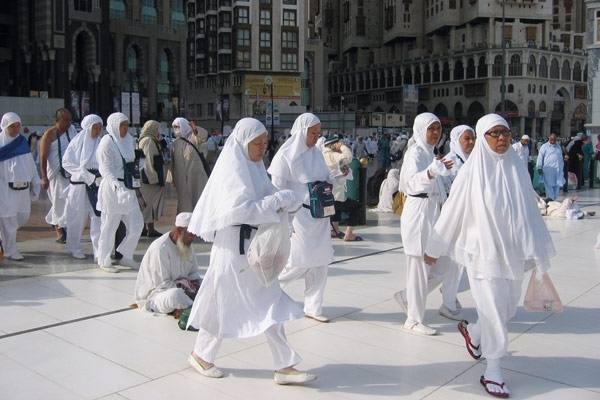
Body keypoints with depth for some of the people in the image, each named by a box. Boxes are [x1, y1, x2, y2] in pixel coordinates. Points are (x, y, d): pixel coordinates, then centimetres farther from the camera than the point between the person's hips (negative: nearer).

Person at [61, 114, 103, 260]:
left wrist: (100, 174, -11)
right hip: (79, 185, -2)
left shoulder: (100, 144, 6)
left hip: (97, 185, 2)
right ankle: (74, 248, 26)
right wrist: (87, 175, -13)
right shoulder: (77, 142, -2)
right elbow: (66, 162, -6)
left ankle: (99, 251, -3)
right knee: (77, 218, 8)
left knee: (98, 217, -5)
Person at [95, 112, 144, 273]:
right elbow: (106, 170, -18)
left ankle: (125, 256, 23)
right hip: (112, 189, -8)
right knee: (109, 227, 2)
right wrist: (117, 186, -30)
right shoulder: (107, 143, -11)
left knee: (137, 224, 7)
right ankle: (104, 261, 17)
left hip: (128, 189, 8)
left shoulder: (128, 139, 11)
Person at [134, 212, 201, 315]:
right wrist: (188, 292, -23)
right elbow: (162, 284, -23)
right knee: (174, 295, -40)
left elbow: (194, 273, 14)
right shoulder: (160, 248, -22)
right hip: (154, 294, -9)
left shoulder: (187, 245, 5)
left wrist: (196, 289, -8)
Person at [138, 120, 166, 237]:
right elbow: (150, 159, -20)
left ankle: (144, 228, 17)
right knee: (151, 201, -5)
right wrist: (154, 177, -20)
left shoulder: (142, 140, 16)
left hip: (145, 177, 10)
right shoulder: (149, 141, -14)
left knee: (146, 202, 12)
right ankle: (150, 229, -1)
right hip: (150, 177, -10)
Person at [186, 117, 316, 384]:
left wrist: (284, 201, -6)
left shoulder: (253, 166, 11)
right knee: (224, 303, 3)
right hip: (235, 245, -9)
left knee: (270, 304, 9)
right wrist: (278, 201, -24)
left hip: (256, 244, 9)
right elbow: (239, 209, -27)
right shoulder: (232, 169, -16)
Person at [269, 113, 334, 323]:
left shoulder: (317, 153, 9)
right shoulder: (285, 156, -10)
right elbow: (278, 192, -10)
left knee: (321, 262, 7)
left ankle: (313, 307, 20)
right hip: (299, 216, -6)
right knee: (300, 262, -5)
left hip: (320, 215, 7)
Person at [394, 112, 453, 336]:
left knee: (440, 266, 9)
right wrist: (432, 171, -47)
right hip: (418, 214, -9)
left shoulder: (431, 152, 16)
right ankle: (414, 319, 10)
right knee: (419, 268, -2)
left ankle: (407, 297, 26)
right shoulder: (415, 152, -11)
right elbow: (413, 182, -30)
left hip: (433, 214, 9)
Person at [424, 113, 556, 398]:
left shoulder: (517, 169, 0)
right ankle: (492, 371, 17)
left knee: (508, 308, 15)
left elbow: (530, 211, 6)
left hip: (513, 251, 4)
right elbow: (452, 212, -4)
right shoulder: (472, 172, -9)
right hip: (483, 251, -4)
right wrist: (434, 247, 2)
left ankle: (473, 332, 44)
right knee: (494, 310, 0)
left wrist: (537, 248, 9)